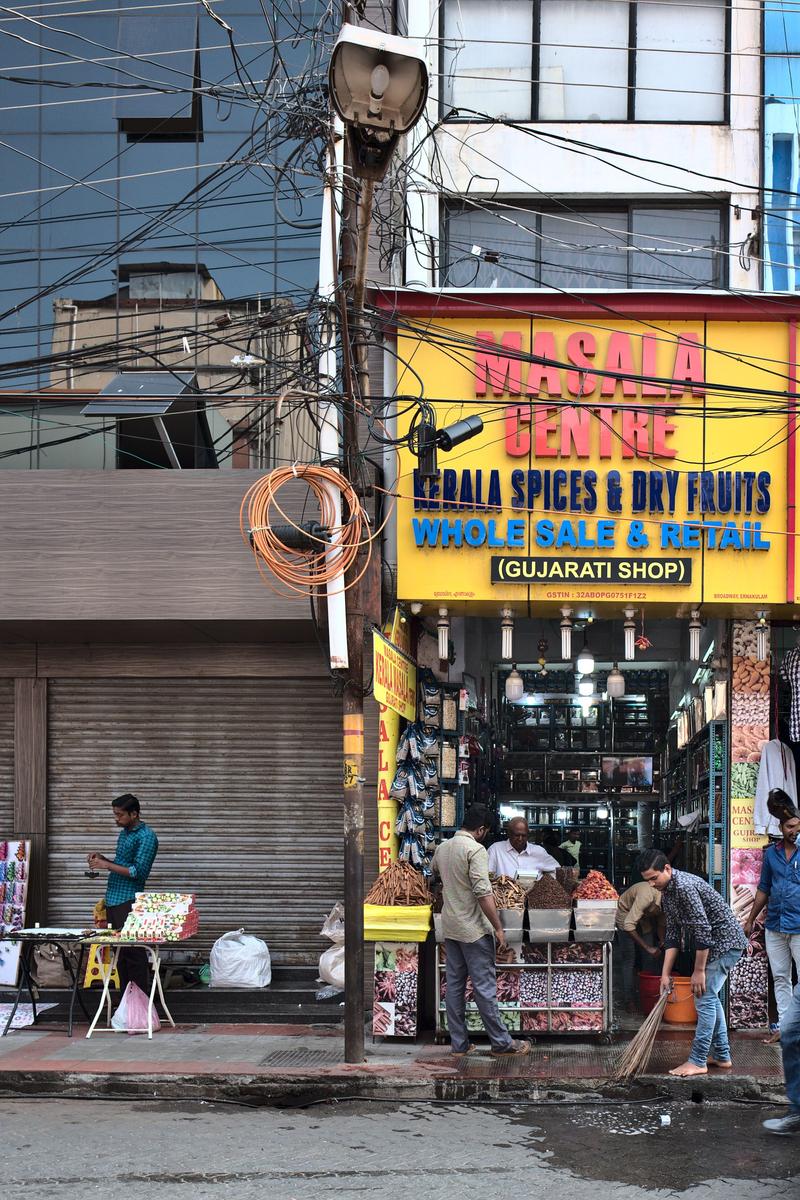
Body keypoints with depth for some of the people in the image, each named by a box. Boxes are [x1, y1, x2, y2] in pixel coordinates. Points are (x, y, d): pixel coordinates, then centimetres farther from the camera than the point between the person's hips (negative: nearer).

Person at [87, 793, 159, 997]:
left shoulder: (146, 837, -11)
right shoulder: (124, 833, 16)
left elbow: (139, 871, -18)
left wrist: (107, 865, -18)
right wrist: (103, 859, 8)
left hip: (129, 902, -9)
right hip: (113, 900, 9)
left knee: (133, 954, -7)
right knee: (119, 952, 11)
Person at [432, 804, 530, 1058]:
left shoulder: (442, 848, 9)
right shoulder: (475, 849, -16)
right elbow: (483, 893, -22)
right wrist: (498, 928, -17)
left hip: (450, 928, 8)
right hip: (473, 929, -8)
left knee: (455, 985, 10)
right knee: (484, 986, -2)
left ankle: (458, 1043, 13)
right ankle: (501, 1042, 5)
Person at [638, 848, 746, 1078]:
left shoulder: (684, 887, -25)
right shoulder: (667, 892, 7)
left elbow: (703, 930, -26)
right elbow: (673, 934, 9)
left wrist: (699, 970, -20)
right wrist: (665, 973, 5)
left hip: (725, 941, -10)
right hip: (715, 944, 10)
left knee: (704, 998, -9)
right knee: (709, 997, 15)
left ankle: (697, 1062, -5)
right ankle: (721, 1056, 23)